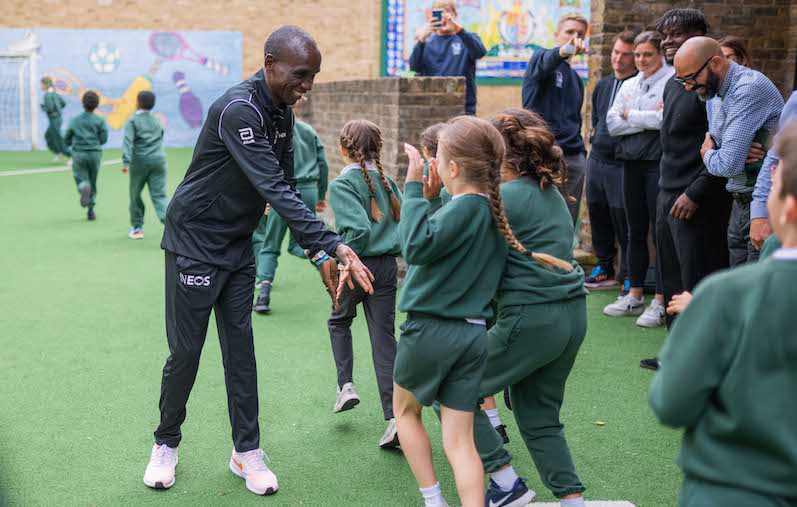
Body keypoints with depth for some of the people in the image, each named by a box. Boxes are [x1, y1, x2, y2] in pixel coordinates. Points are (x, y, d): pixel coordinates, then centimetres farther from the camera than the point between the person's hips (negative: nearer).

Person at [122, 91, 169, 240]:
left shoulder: (133, 121, 0)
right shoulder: (157, 121, 14)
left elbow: (128, 141, -13)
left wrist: (126, 162, -22)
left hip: (140, 161, -3)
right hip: (158, 160, 3)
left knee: (135, 195, 14)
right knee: (159, 195, -1)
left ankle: (137, 228, 21)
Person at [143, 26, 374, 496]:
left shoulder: (283, 114, 2)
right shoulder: (239, 109, -26)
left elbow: (288, 189, 5)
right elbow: (276, 191, -33)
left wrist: (320, 252, -5)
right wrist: (335, 245, -38)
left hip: (238, 245, 7)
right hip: (195, 241, -7)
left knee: (240, 348, 8)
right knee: (186, 351, 2)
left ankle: (247, 452, 17)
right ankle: (166, 444, 23)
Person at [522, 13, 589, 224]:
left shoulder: (576, 78, 21)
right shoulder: (540, 58, 0)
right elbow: (545, 62, -26)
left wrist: (582, 155, 17)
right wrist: (564, 50, -48)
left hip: (574, 158, 7)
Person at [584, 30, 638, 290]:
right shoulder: (603, 85, 15)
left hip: (623, 164, -7)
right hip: (597, 160, 7)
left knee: (623, 218, -3)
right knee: (598, 215, 14)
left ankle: (629, 275, 8)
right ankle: (605, 267, 28)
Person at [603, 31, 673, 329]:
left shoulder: (672, 81, -5)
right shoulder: (629, 85, 16)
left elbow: (666, 119, -19)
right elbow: (612, 123, 6)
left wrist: (631, 115, -5)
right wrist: (647, 121, -7)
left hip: (659, 162, -7)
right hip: (632, 162, 7)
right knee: (635, 231, 12)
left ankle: (661, 302, 2)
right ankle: (635, 296, 22)